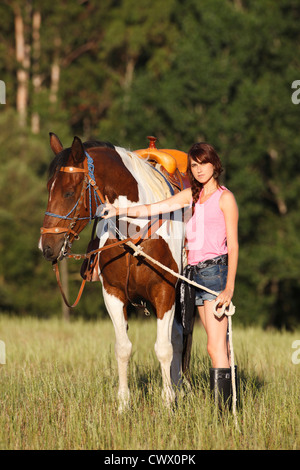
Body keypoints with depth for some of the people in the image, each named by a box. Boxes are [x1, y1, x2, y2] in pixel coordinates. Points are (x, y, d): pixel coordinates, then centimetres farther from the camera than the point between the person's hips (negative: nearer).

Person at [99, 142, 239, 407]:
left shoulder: (225, 198, -3)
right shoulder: (192, 196, 17)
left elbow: (233, 245, -8)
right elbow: (153, 209, 16)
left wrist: (229, 287, -15)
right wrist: (119, 211, 2)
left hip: (216, 271, -7)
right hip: (196, 273, 7)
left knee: (215, 348, -13)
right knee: (220, 347, 9)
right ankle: (231, 405, 12)